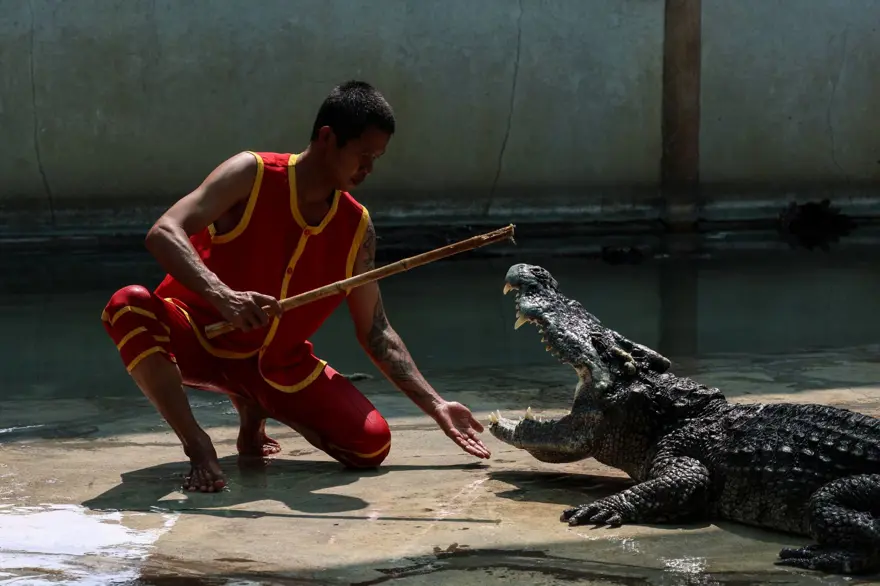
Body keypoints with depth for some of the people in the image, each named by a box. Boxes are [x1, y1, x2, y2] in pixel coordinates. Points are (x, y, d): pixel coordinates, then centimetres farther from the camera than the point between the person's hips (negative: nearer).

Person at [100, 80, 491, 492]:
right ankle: (197, 445, -25)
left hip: (276, 362, 4)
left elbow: (375, 332, 4)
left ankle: (255, 405, 10)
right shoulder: (252, 175, -15)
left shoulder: (357, 227, -2)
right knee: (130, 306, -37)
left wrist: (435, 405, -3)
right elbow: (163, 233, -27)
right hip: (198, 337, -4)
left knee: (373, 443, -16)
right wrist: (221, 295, -44)